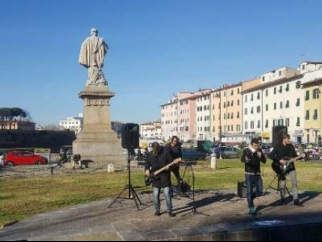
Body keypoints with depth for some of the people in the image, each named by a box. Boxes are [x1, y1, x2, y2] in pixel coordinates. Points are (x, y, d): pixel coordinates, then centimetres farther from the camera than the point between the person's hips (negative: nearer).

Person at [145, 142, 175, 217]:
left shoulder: (165, 153, -7)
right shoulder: (150, 154, 4)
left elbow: (171, 163, -3)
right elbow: (147, 163, 17)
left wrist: (169, 167, -21)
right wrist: (147, 169, 0)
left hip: (165, 176, -3)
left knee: (167, 194, -6)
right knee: (156, 194, 4)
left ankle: (169, 210, 5)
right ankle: (157, 210, 19)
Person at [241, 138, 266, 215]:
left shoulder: (259, 151, 4)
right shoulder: (246, 151, -8)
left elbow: (264, 161, 1)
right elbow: (242, 159, -27)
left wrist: (261, 156, -21)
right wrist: (246, 159, -52)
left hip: (257, 174, 4)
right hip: (249, 174, -4)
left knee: (259, 191, 2)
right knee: (249, 191, -3)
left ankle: (250, 199, 29)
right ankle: (251, 208, 7)